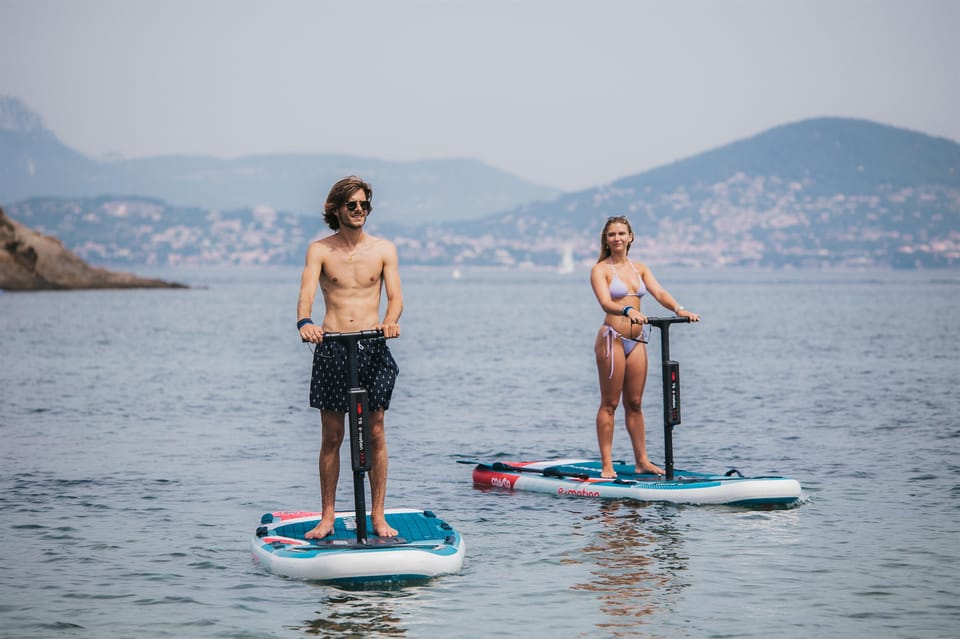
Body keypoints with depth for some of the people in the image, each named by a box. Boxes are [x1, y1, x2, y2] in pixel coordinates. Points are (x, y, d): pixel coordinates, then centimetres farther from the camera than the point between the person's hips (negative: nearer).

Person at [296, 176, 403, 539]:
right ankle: (327, 517, 10)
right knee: (331, 436, 3)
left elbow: (395, 295, -1)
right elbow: (306, 293, -9)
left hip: (372, 346, 1)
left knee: (375, 434, 1)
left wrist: (390, 321, -24)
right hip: (331, 347, -1)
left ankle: (378, 516, 8)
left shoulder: (384, 249, 6)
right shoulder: (319, 250, 3)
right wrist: (304, 322, -31)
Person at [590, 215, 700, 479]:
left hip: (636, 340, 5)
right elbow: (606, 302, -19)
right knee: (609, 404, -2)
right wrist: (628, 311, -39)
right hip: (612, 338, -5)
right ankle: (606, 465, 0)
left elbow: (659, 292, -1)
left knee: (634, 403, 9)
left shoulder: (640, 268, 14)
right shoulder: (600, 270, -3)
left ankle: (642, 461, 13)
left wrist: (679, 309, -20)